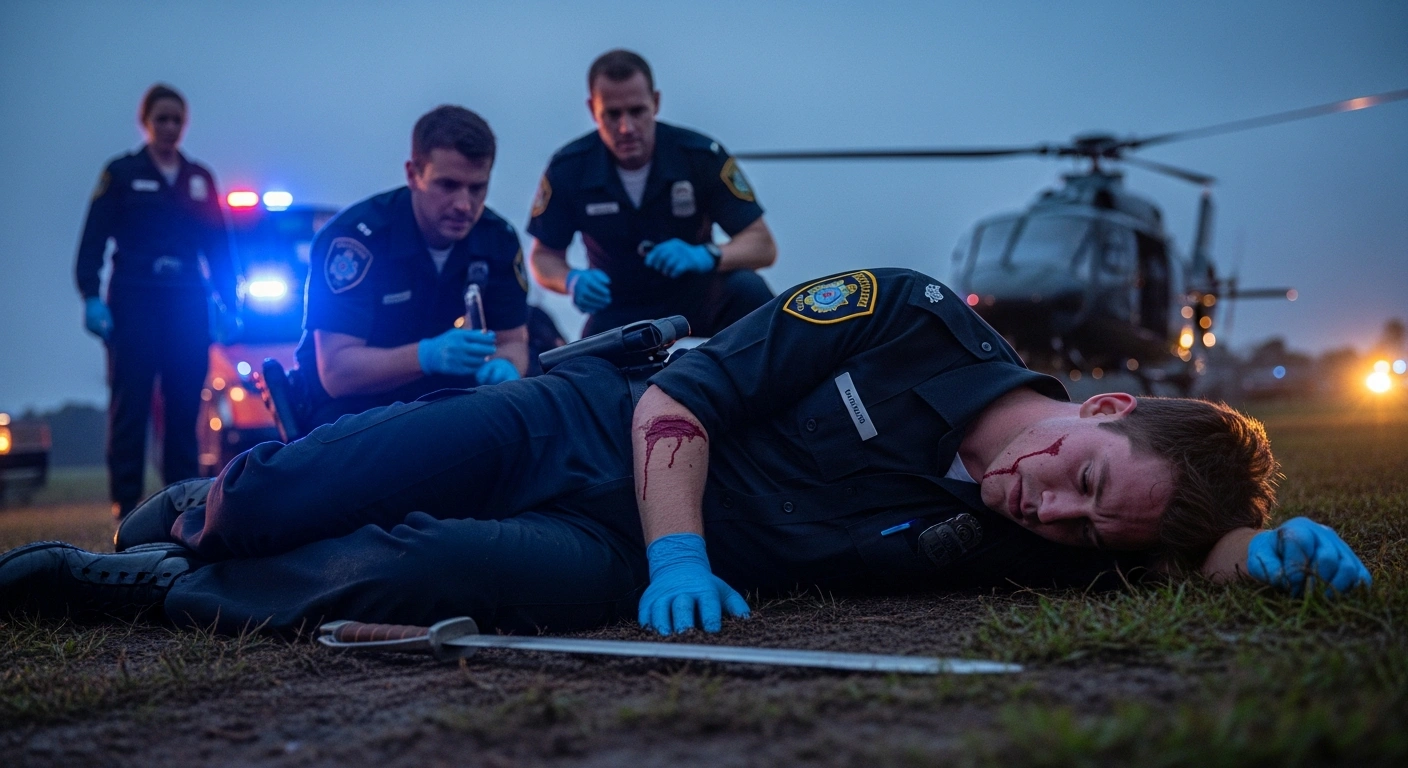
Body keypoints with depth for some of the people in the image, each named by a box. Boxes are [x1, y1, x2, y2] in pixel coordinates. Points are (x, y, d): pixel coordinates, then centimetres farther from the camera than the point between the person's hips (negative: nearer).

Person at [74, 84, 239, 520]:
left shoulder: (200, 179, 16)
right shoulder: (121, 174, 7)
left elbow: (218, 247, 16)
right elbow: (93, 241, 1)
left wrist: (227, 302, 8)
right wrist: (91, 297, -10)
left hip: (188, 303, 3)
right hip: (134, 300, -3)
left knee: (185, 403, 0)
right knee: (130, 403, -7)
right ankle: (126, 504, -6)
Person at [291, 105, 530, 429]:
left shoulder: (499, 239, -6)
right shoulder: (353, 238, -21)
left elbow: (512, 342, 2)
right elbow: (336, 372, -24)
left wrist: (503, 368, -23)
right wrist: (429, 355, -40)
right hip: (349, 407, -6)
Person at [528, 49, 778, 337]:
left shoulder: (701, 156, -14)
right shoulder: (568, 169, -12)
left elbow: (763, 245, -14)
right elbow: (544, 255, 0)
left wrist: (705, 256, -34)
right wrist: (572, 281, -24)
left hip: (695, 302, 0)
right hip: (617, 315, 0)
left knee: (748, 290, -30)